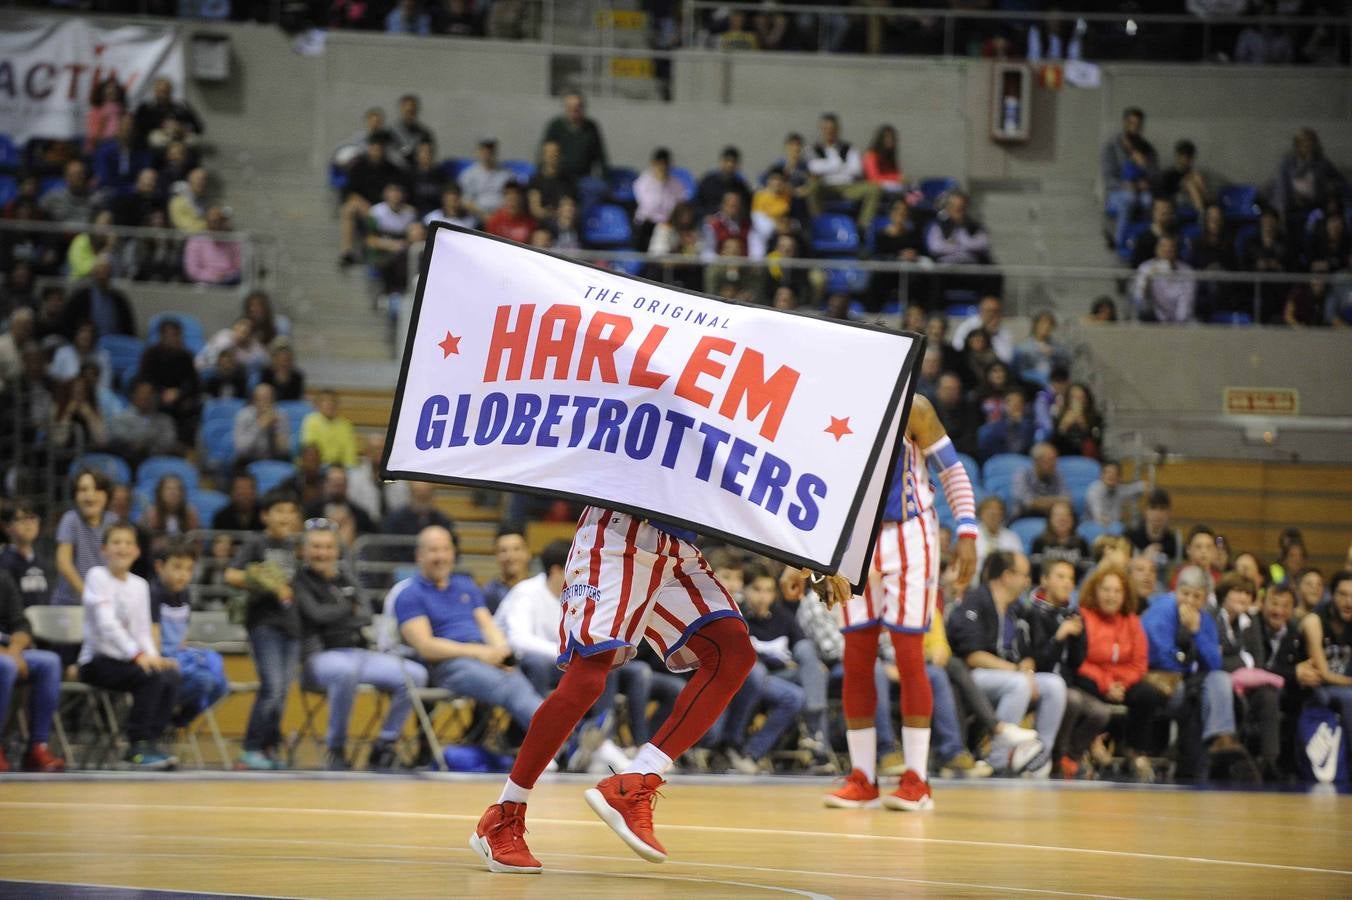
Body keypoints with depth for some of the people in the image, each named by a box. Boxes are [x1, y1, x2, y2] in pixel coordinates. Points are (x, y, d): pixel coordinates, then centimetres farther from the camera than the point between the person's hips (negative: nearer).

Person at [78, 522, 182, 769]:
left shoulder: (140, 585, 13)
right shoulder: (98, 576, -5)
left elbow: (143, 630, 11)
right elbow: (106, 623, -17)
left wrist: (154, 657, -10)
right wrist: (137, 654, -28)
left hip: (125, 659, 6)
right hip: (98, 661, -6)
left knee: (169, 677, -20)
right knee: (150, 677, -29)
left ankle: (149, 743, -13)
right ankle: (139, 745, -22)